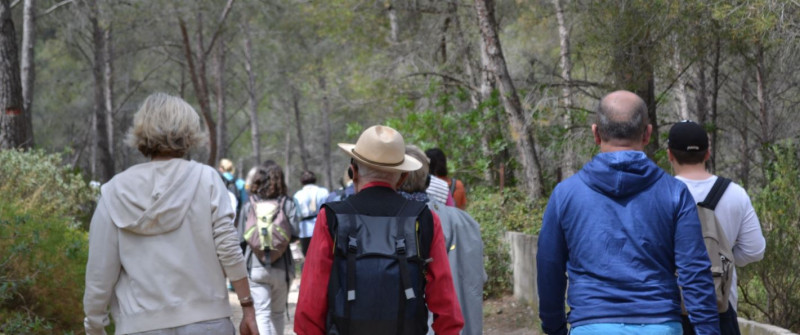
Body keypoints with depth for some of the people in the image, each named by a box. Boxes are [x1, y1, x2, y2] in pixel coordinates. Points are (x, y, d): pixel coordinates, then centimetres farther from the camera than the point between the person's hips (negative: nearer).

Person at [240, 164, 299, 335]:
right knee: (278, 313, 17)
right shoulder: (288, 204, 2)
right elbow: (294, 233, -8)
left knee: (261, 313, -6)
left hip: (256, 267, -1)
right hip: (282, 267, 1)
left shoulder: (248, 206, 3)